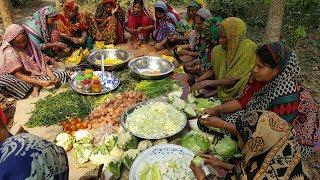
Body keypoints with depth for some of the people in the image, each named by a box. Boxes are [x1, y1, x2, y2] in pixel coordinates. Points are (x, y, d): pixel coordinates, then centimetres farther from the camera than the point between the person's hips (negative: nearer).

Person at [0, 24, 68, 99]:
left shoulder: (30, 46, 0)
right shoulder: (9, 53, -14)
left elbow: (43, 62, -1)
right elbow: (18, 75, -19)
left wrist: (52, 76, -20)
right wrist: (40, 82, -30)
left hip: (36, 75, 5)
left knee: (62, 73, -10)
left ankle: (36, 87, -25)